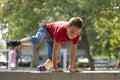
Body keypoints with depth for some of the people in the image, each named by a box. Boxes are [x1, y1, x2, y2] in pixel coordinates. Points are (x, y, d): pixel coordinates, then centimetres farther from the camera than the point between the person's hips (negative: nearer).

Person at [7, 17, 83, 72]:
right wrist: (55, 67, -42)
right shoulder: (60, 30, -45)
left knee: (52, 59, -4)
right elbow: (55, 51, -42)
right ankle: (18, 42, -21)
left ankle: (42, 68, 23)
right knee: (37, 40, -38)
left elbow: (73, 52, -22)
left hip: (53, 38, 5)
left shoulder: (76, 35, -31)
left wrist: (71, 68, -25)